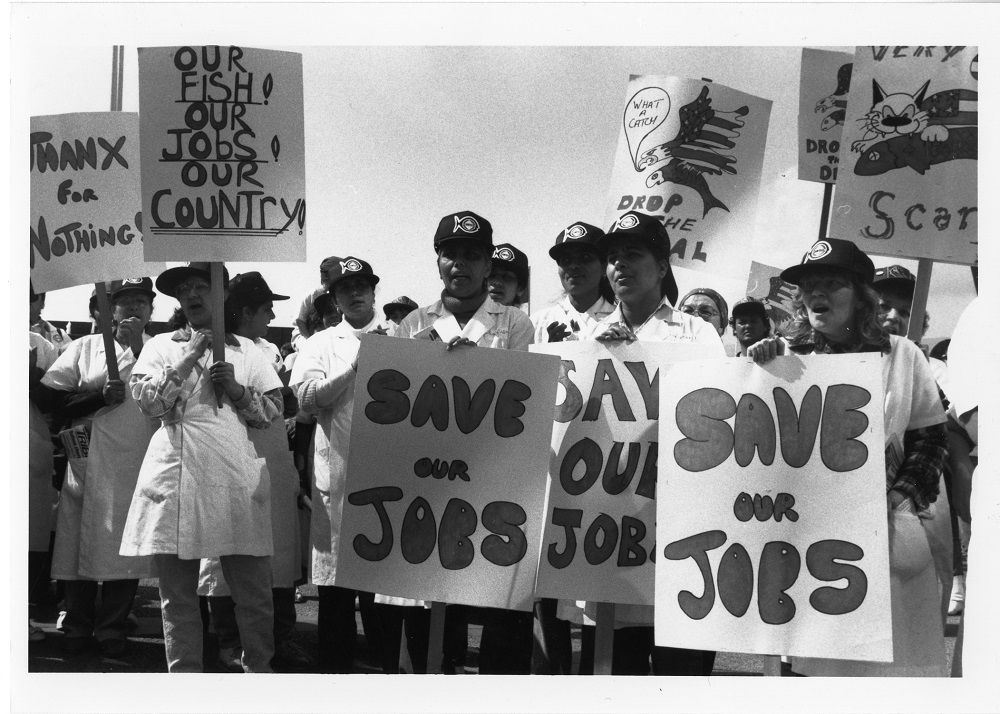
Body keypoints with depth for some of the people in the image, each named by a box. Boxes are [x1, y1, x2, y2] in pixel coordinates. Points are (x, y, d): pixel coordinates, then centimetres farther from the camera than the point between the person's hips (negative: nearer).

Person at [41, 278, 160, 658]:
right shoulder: (85, 347, 11)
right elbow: (49, 397, 3)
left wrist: (137, 346, -8)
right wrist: (99, 396, -8)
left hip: (136, 466, 0)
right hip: (89, 462, 0)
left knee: (125, 547, -1)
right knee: (81, 542, 2)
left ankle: (112, 628, 11)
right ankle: (77, 627, 15)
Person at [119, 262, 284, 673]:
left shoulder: (247, 351, 16)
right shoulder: (161, 346, 14)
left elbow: (273, 412, 12)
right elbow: (146, 400, -1)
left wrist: (236, 389, -4)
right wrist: (188, 358, -5)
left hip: (235, 479, 0)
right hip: (177, 477, 0)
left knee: (254, 590, -3)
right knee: (178, 594, 3)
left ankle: (259, 670, 9)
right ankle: (184, 675, 11)